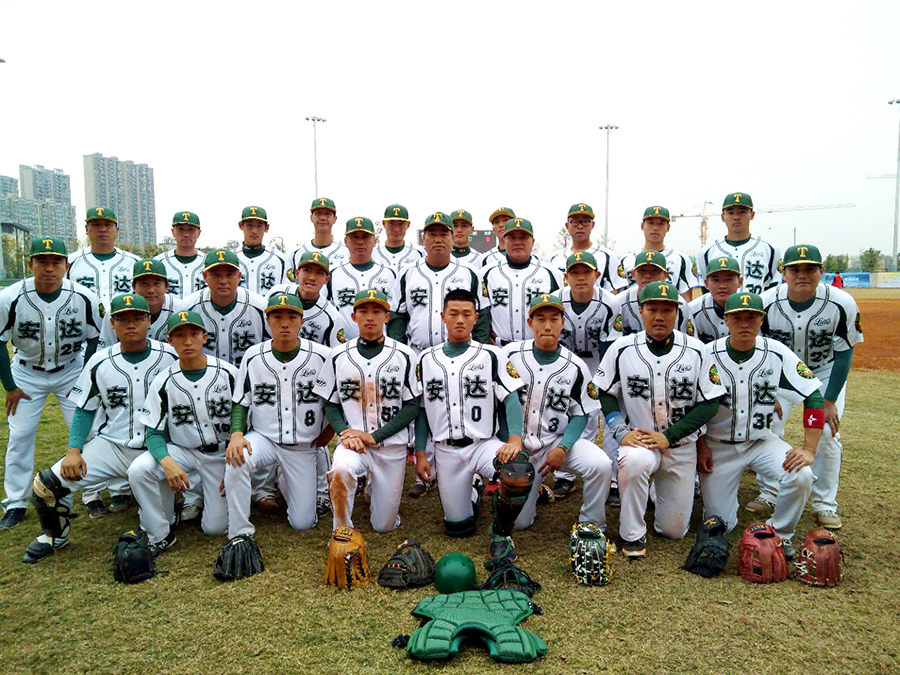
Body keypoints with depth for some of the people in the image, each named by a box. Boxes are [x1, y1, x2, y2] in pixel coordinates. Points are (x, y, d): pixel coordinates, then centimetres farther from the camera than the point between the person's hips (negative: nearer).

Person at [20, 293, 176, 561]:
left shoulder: (170, 357, -4)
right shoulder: (100, 361, 0)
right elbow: (85, 410, 7)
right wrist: (74, 449, -6)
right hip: (110, 446, 2)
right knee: (46, 485, -13)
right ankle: (55, 534, 19)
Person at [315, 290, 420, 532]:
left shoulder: (404, 355, -2)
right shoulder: (339, 356, 3)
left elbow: (412, 406, -3)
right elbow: (330, 405, 7)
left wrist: (373, 436, -13)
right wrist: (345, 432, -14)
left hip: (392, 444, 0)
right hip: (352, 441, 0)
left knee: (383, 526, 6)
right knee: (340, 470, -36)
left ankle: (375, 486, 39)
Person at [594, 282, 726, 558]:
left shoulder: (695, 351, -5)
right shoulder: (622, 348, -5)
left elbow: (710, 403, -4)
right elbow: (605, 392, 1)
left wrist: (668, 436, -14)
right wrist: (621, 431, -14)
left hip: (681, 445, 1)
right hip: (638, 439, -1)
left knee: (674, 530, 6)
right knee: (633, 461, -39)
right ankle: (632, 535, -16)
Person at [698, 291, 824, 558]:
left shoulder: (777, 354, -11)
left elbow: (813, 397, -9)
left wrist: (809, 449, -16)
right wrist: (700, 446, -5)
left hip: (761, 441, 1)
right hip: (718, 445, -1)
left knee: (801, 476, -27)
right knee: (720, 525, -1)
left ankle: (781, 534, 2)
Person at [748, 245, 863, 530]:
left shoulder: (843, 304, -25)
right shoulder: (766, 303, -23)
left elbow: (844, 354, -15)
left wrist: (830, 400, -14)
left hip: (826, 372, -1)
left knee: (827, 434, -7)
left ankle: (825, 504, 11)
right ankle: (769, 493, 13)